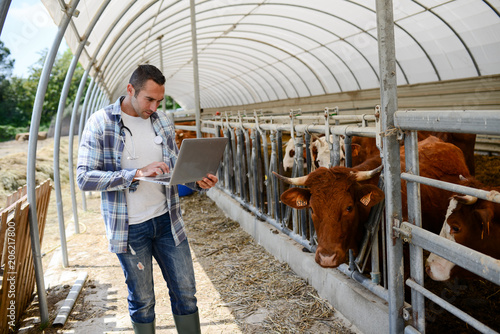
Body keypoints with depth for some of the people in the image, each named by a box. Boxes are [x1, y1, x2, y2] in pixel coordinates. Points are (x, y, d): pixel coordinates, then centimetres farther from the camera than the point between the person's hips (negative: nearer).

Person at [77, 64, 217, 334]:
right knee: (142, 301, 11)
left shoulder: (162, 122, 4)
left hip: (167, 220, 4)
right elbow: (84, 178, -17)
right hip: (129, 228, -4)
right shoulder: (101, 123, -10)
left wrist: (198, 181, -9)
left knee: (185, 292, 10)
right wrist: (137, 173, -27)